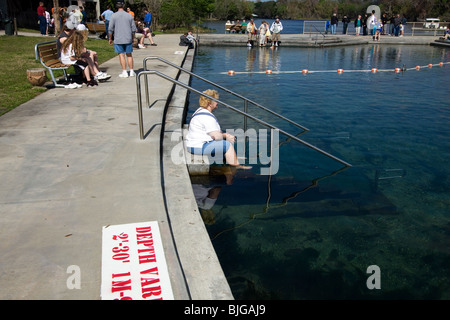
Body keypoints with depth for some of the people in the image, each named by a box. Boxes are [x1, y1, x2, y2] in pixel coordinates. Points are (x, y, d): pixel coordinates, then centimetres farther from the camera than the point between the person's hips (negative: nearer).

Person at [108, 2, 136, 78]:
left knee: (121, 55, 1)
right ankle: (131, 71, 12)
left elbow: (110, 29, -4)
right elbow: (134, 29, 6)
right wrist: (132, 38, 18)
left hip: (118, 39, -2)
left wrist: (110, 38, 6)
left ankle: (124, 72, 0)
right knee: (129, 55, 10)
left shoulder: (113, 16, -2)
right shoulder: (129, 16, 4)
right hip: (128, 39, 2)